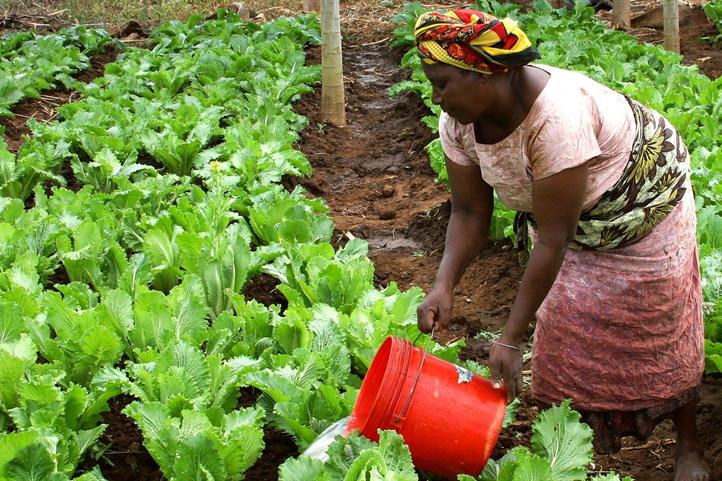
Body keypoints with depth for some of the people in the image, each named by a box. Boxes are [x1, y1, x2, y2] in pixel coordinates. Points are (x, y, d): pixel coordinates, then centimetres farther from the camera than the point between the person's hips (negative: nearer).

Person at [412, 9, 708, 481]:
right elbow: (470, 213, -13)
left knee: (659, 328, 3)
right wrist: (444, 285, -31)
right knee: (564, 327, 5)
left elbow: (552, 240, -38)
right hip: (568, 214, 6)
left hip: (642, 202, -6)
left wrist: (511, 340, -35)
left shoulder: (556, 117, -43)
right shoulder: (458, 122, -21)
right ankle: (596, 434, 26)